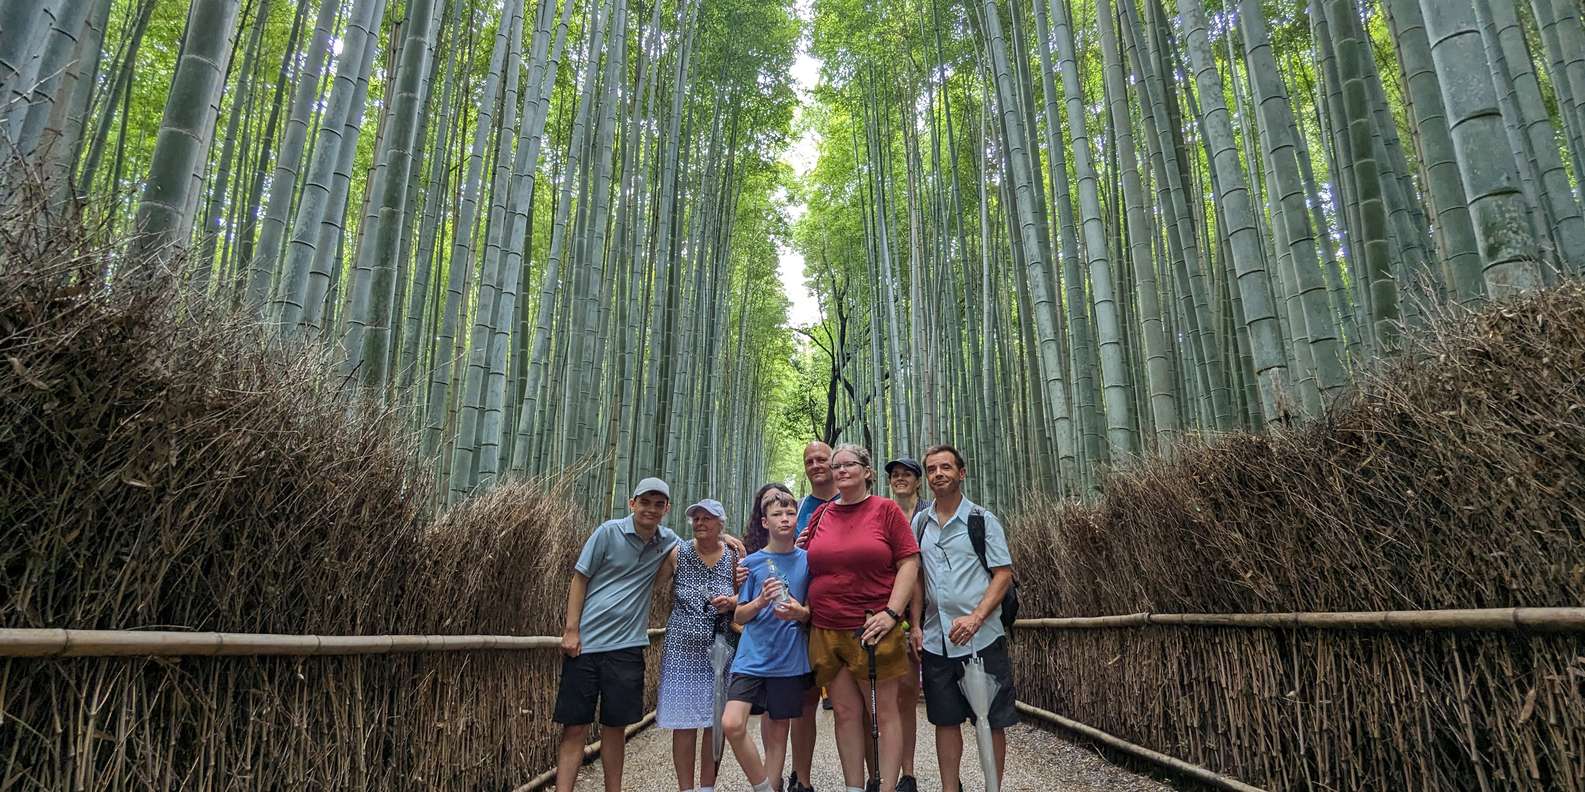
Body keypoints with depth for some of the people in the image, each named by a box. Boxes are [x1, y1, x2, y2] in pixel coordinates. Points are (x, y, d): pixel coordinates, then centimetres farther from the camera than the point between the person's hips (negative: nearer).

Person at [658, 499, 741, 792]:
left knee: (715, 723, 7)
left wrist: (732, 602, -13)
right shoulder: (678, 553, -3)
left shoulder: (733, 557, -1)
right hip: (682, 648, -1)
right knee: (684, 722, 2)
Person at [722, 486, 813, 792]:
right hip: (753, 656, 0)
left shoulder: (806, 560, 3)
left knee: (776, 733, 7)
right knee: (732, 723, -15)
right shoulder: (751, 563, 2)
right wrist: (761, 601, -15)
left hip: (789, 660, 1)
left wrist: (799, 612, -14)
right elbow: (738, 617, 4)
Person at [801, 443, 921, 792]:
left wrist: (892, 613, -12)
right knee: (846, 713, 10)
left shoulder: (886, 510, -1)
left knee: (884, 712, 3)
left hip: (873, 629, -4)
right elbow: (808, 568, 20)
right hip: (826, 632, 4)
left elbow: (909, 563, -4)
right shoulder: (820, 515, 11)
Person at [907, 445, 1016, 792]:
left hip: (981, 638, -3)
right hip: (935, 641, 4)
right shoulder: (920, 523, 9)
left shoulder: (983, 520, -2)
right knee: (945, 720, 11)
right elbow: (916, 578, 13)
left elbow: (1004, 574, -7)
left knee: (991, 721, 5)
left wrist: (976, 617, -19)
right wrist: (916, 625, 4)